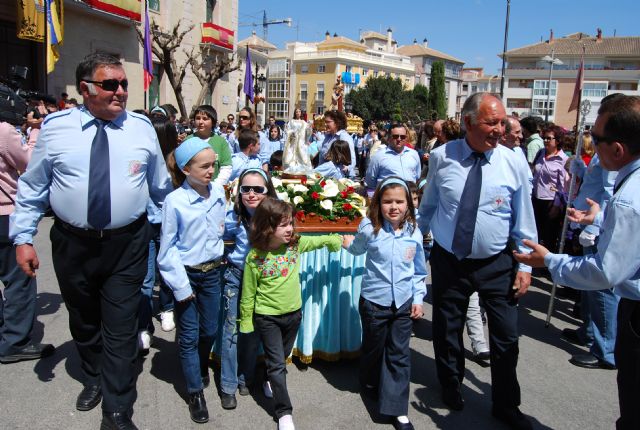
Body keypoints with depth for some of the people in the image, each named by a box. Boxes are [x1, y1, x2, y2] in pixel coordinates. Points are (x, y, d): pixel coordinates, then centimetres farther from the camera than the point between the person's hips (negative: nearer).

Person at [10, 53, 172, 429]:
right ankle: (94, 380, 48)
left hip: (127, 245, -1)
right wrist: (23, 237, -2)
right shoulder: (56, 127, -3)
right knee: (83, 322, 21)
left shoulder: (142, 127, -1)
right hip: (73, 243, 2)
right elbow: (32, 187, 3)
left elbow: (161, 187, 7)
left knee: (121, 330, 3)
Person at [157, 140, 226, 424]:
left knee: (210, 330, 16)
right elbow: (168, 248, -13)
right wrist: (180, 286, -12)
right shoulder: (175, 201, -19)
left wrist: (219, 260, 7)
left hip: (212, 271, 4)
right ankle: (195, 393, 22)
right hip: (186, 274, -4)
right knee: (189, 336, 7)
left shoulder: (219, 192, -7)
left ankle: (201, 368, 45)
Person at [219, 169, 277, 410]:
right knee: (231, 331, 1)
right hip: (236, 277, -1)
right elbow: (220, 236, 5)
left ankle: (245, 378, 33)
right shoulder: (233, 218, -14)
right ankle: (228, 386, 16)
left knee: (252, 331, 15)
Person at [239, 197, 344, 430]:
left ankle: (270, 380, 52)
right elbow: (248, 294, -9)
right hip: (267, 317, -5)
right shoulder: (255, 258, -20)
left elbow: (321, 240, 11)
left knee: (281, 357, 24)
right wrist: (246, 322, -3)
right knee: (277, 363, -1)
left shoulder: (296, 243, -9)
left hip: (293, 313, 5)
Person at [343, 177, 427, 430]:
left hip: (404, 303, 2)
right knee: (373, 348, 18)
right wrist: (348, 243, 5)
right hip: (374, 301, -1)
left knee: (399, 355, 7)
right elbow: (357, 249, 15)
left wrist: (418, 299, 5)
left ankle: (397, 409, 17)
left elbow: (418, 271, 6)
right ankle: (370, 384, 46)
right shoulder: (369, 229, -12)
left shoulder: (414, 233, -4)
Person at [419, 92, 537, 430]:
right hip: (448, 261, 1)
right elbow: (428, 205, 7)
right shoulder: (441, 157, -6)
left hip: (497, 265, 0)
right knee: (446, 331, 16)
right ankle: (450, 386, 44)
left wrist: (525, 265, -1)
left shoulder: (512, 162, -7)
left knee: (506, 337, 7)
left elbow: (523, 218, -1)